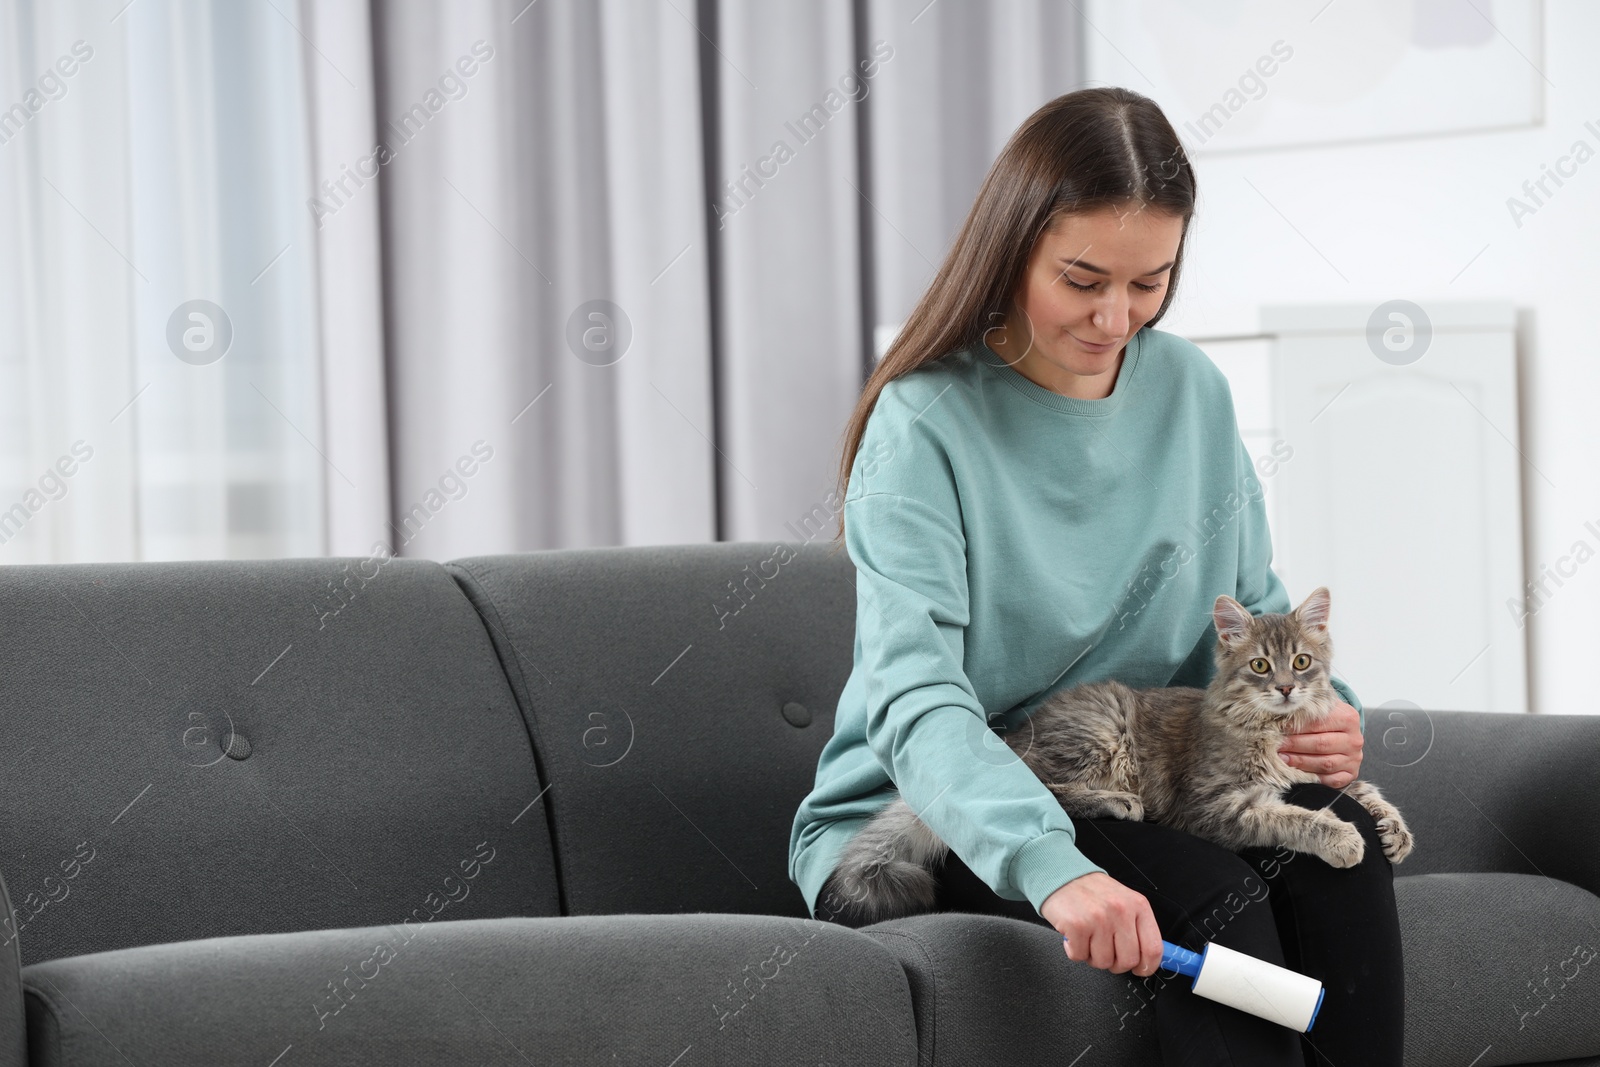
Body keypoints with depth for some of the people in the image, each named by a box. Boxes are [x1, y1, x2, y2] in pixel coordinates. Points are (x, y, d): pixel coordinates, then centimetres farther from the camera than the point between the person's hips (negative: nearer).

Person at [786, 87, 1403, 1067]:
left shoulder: (1191, 393, 4)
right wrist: (1051, 866, -45)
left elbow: (1256, 613, 14)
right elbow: (916, 699, -27)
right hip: (914, 825, -5)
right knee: (1208, 892, -30)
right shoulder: (925, 423, -15)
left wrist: (1318, 708, -11)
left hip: (1133, 799, 5)